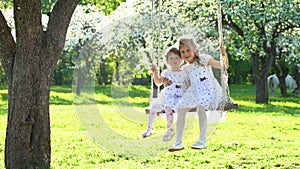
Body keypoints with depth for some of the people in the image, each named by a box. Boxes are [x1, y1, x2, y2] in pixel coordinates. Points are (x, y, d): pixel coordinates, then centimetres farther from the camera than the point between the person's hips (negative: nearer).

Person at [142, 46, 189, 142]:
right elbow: (158, 82, 12)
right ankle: (150, 128, 5)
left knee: (168, 107, -31)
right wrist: (155, 72, 0)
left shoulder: (183, 74, 1)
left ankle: (170, 130, -19)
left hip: (178, 97, -5)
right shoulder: (166, 72, 12)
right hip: (166, 97, 5)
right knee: (153, 106, -10)